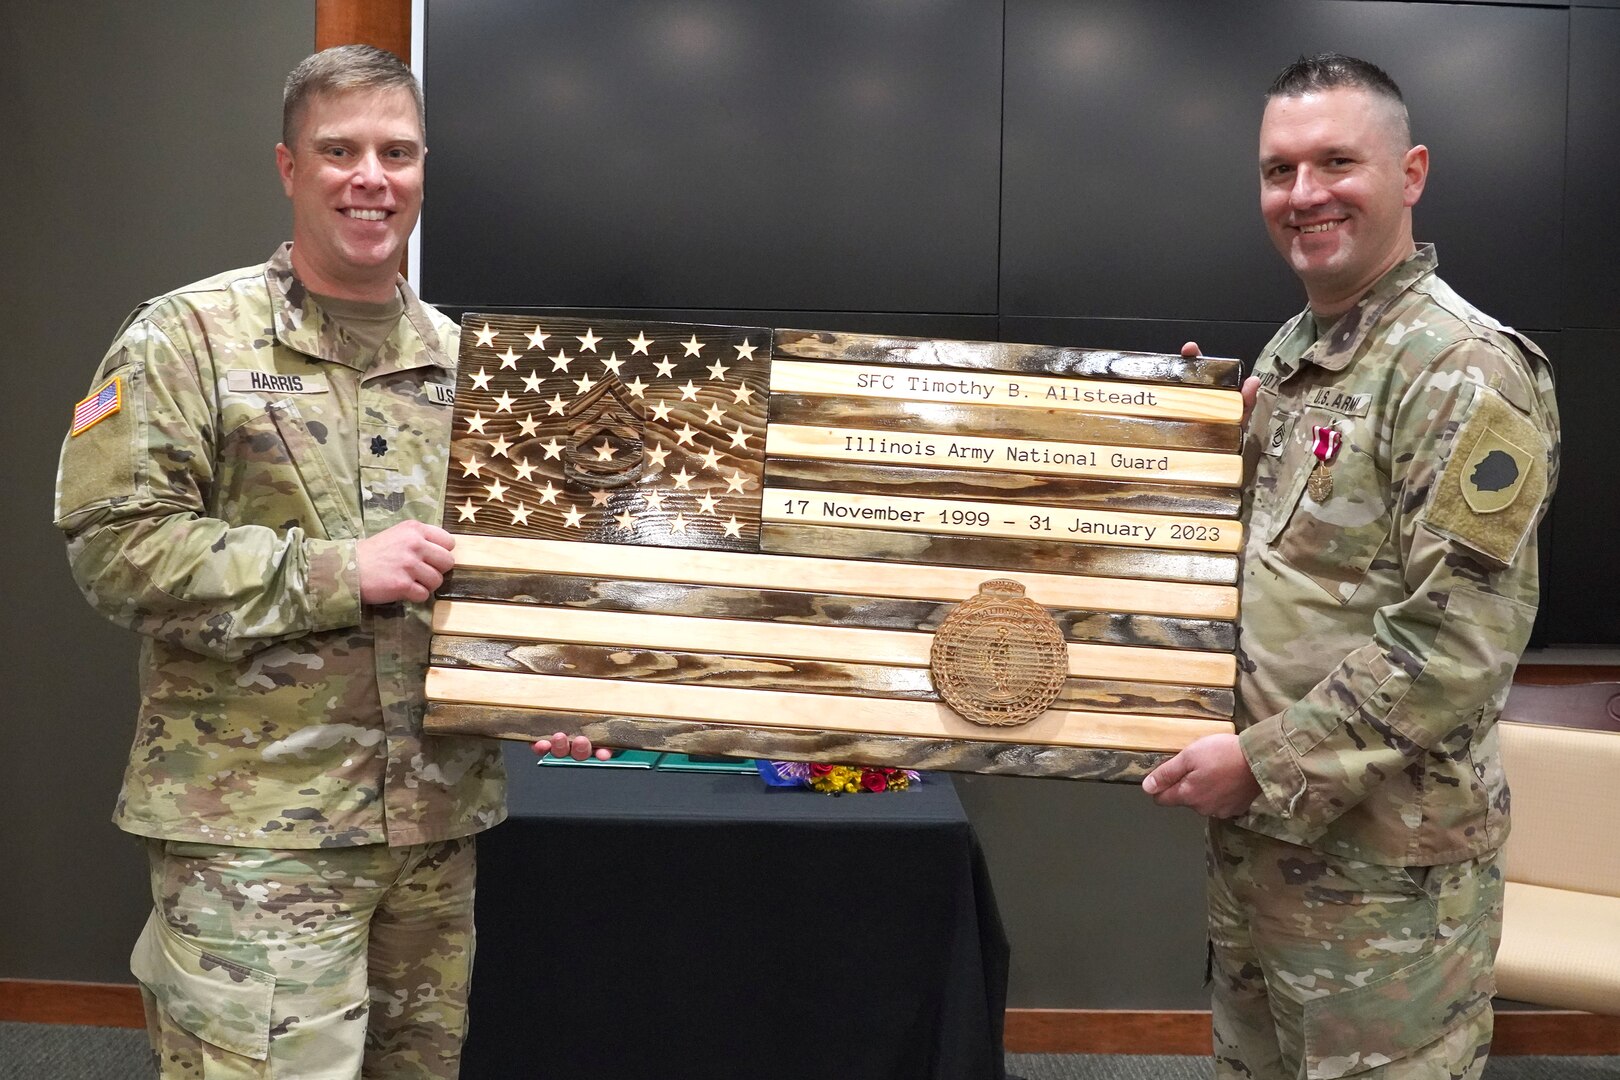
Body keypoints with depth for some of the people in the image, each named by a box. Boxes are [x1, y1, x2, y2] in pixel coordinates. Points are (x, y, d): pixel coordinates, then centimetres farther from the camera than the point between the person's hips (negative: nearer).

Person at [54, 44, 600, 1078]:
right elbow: (116, 542, -12)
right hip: (255, 827, -5)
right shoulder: (192, 336, -3)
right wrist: (339, 573, -16)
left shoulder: (462, 359, 12)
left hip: (438, 818, 5)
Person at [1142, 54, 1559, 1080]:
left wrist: (1266, 764, -20)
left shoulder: (1465, 370, -16)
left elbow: (1458, 641, -22)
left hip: (1386, 852, -8)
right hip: (1258, 830, 8)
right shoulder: (1287, 355, 10)